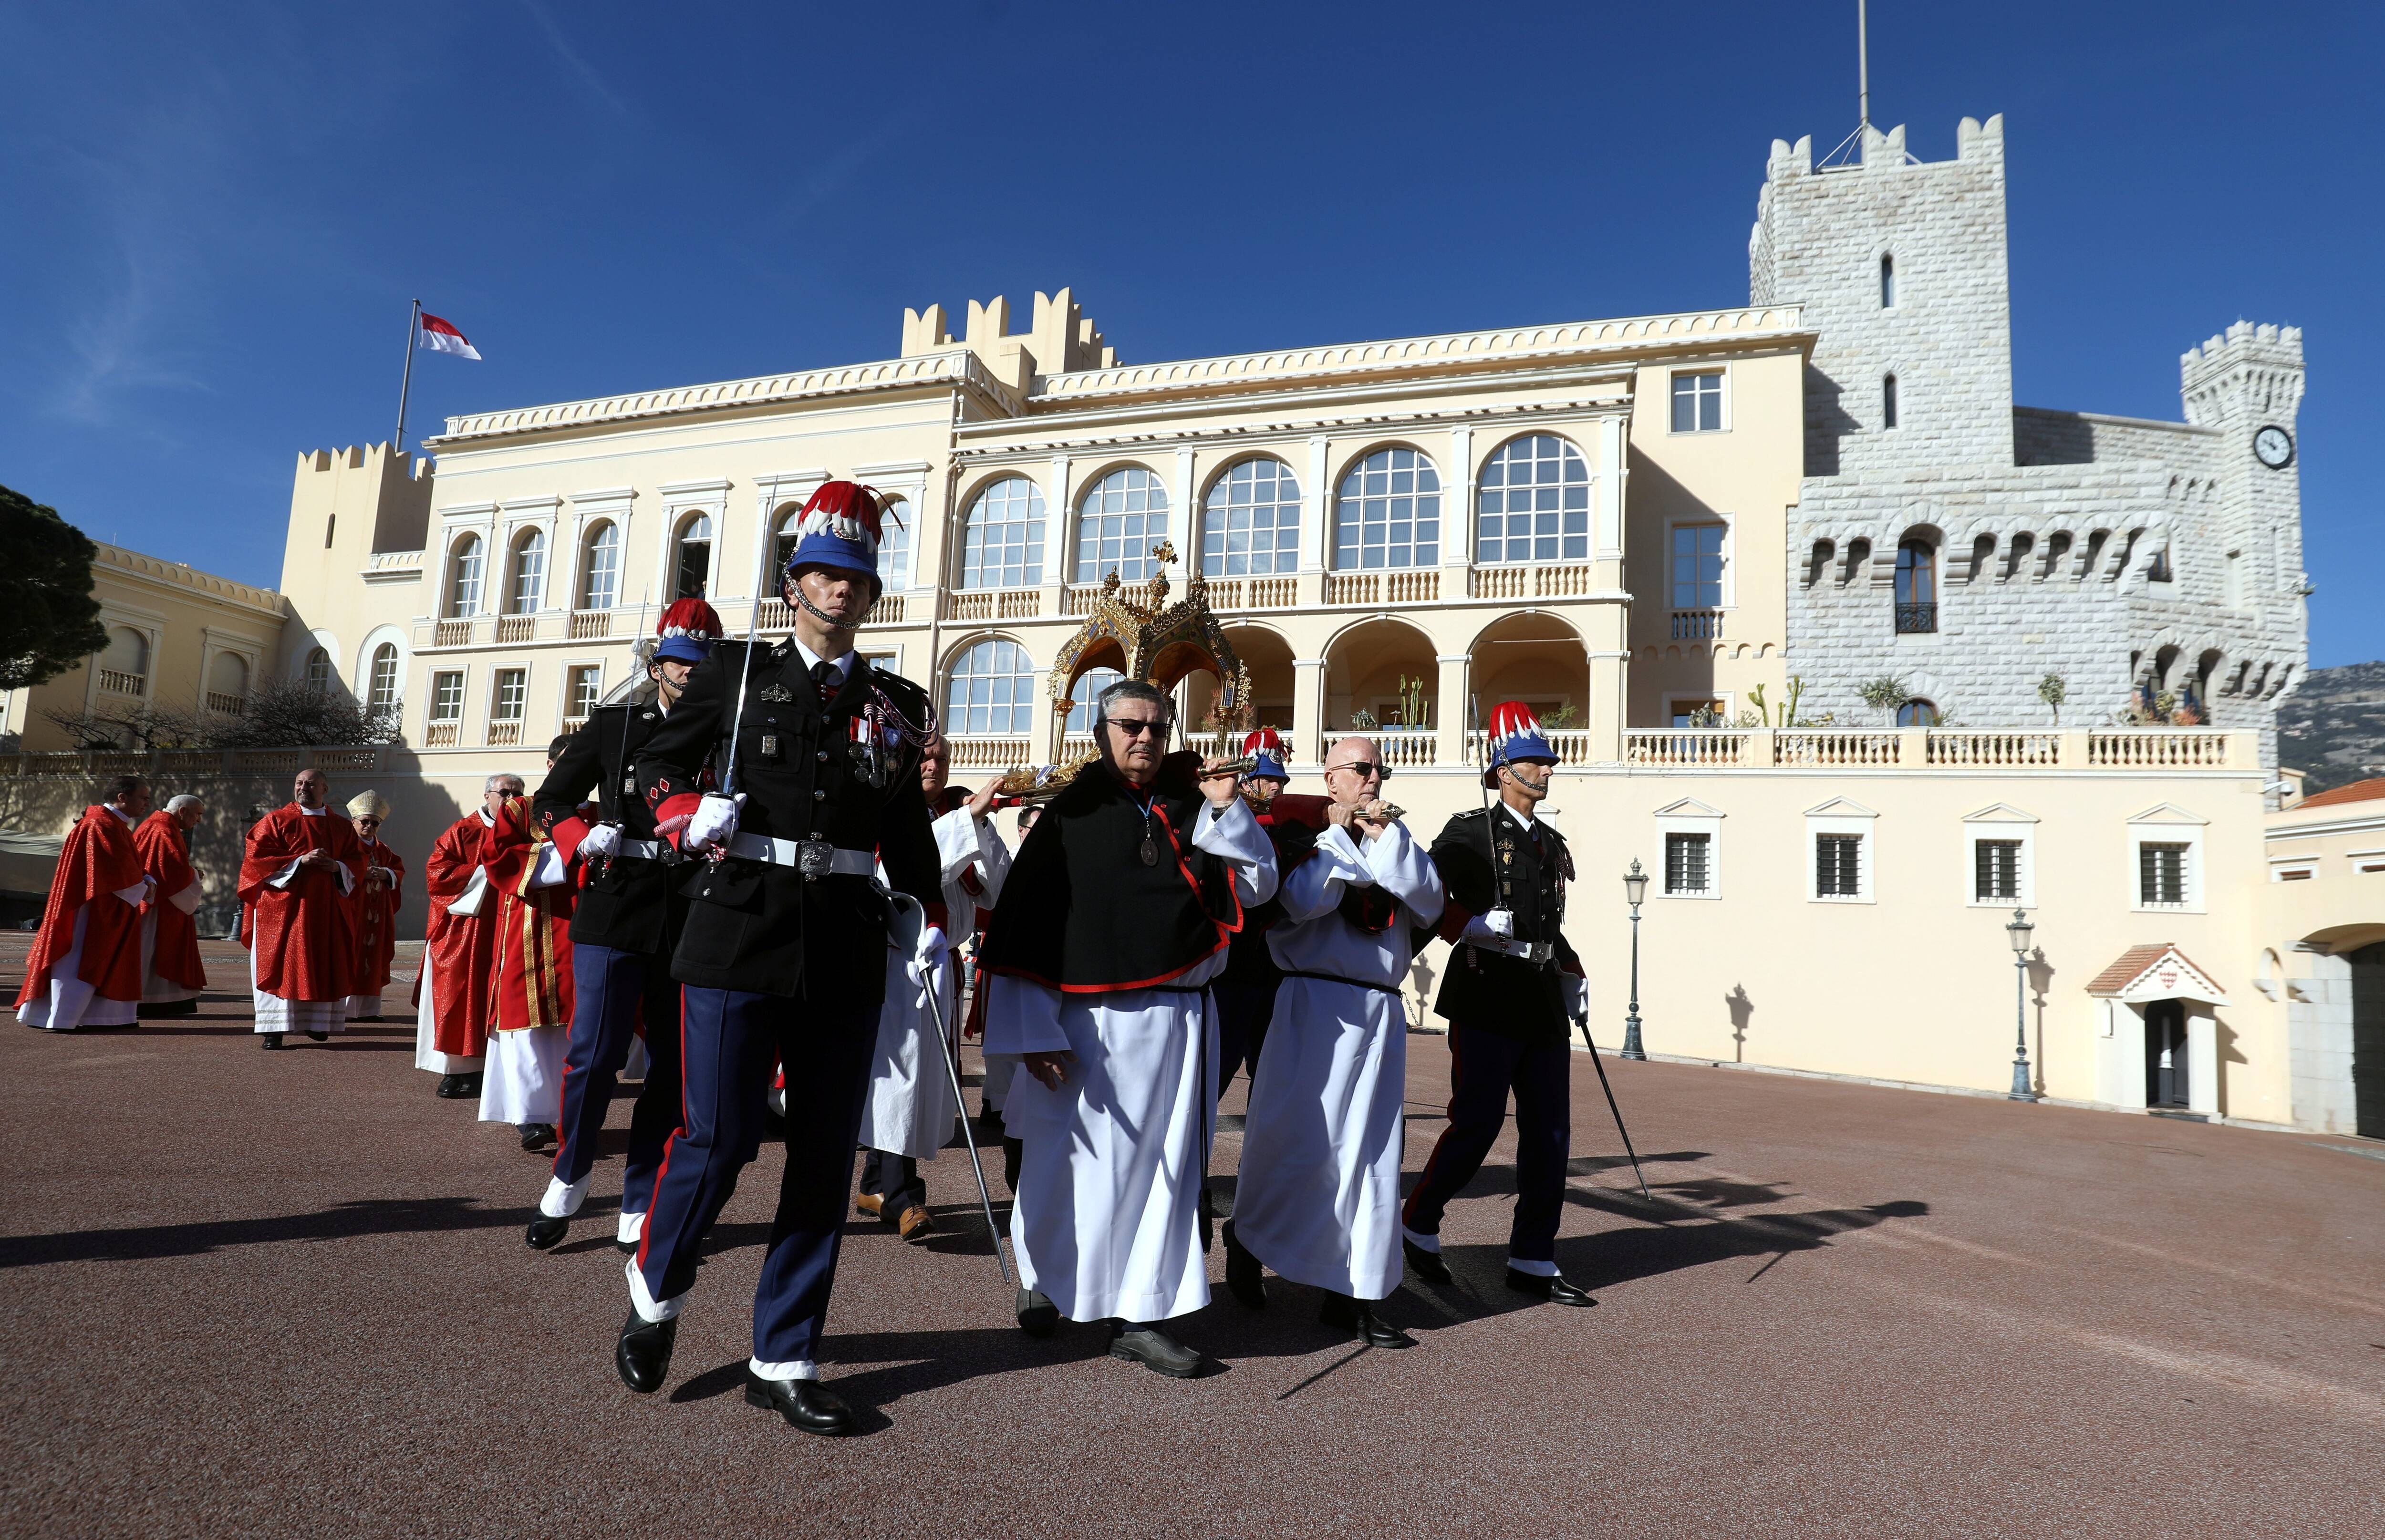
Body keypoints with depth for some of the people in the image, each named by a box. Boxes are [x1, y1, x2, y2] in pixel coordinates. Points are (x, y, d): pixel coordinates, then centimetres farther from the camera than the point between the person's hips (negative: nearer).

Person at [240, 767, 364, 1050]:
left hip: (327, 909, 3)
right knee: (281, 964, -4)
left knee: (326, 967, 4)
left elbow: (357, 862, 12)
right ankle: (275, 1029, -2)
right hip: (284, 906, -3)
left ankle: (317, 1023, 14)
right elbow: (257, 857, -6)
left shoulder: (342, 827, 11)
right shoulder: (276, 821, 2)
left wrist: (338, 867, -10)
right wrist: (300, 860, -16)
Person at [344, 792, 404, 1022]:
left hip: (376, 913, 6)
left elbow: (400, 870, 17)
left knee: (374, 959, 6)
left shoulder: (383, 850, 17)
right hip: (351, 907, -6)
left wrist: (387, 874, -2)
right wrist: (361, 874, -20)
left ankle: (368, 1009, 11)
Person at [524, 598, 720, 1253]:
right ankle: (570, 1176, 22)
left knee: (673, 1066, 6)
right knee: (595, 1053, -5)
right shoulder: (612, 725, 8)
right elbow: (550, 801, 12)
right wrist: (586, 840, -8)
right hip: (615, 911, -1)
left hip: (693, 922, 1)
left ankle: (640, 1207, 20)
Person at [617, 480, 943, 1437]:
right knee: (719, 1136, -2)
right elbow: (657, 765, 13)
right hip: (742, 928, -2)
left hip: (847, 947, 3)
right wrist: (693, 814, -8)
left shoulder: (896, 705, 11)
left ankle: (783, 1360, 20)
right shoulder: (735, 673, 7)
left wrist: (929, 917, 5)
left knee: (826, 1158, 6)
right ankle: (657, 1288, 30)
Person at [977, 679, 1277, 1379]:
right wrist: (1035, 1030, -11)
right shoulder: (1070, 815, -1)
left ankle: (1137, 1316, 18)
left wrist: (1226, 810, -6)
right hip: (1091, 1023, -4)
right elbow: (1021, 926, -6)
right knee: (1075, 1162, 6)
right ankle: (1044, 1281, 30)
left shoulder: (1192, 813, 10)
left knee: (1162, 1167, 7)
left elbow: (1257, 887, 4)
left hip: (1179, 1024, 4)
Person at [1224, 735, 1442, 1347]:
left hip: (1382, 1009, 5)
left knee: (1371, 1150, 4)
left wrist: (1388, 836, -6)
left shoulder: (1394, 841, 16)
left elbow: (1429, 903, 0)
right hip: (1318, 1004, -5)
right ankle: (1247, 1235, 26)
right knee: (1300, 1137, -2)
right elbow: (1304, 901, -16)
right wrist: (1341, 833, -7)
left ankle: (1352, 1293, 12)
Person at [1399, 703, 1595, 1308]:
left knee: (1551, 1132, 6)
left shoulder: (1552, 844, 19)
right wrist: (1470, 927, -24)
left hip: (1544, 1005, 7)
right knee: (1478, 1124, -5)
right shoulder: (1470, 832, -3)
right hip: (1488, 1001, -7)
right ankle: (1417, 1225, 18)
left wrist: (1572, 972, 13)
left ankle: (1533, 1262, 16)